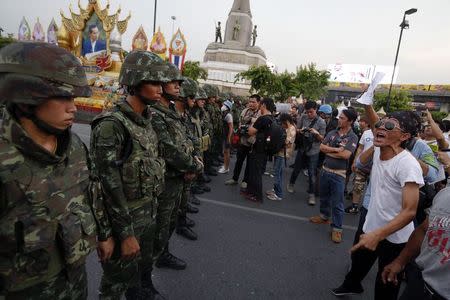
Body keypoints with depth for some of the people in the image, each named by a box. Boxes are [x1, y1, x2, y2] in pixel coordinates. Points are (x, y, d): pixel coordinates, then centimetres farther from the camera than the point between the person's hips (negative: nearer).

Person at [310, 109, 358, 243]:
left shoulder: (352, 137, -11)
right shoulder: (332, 133, 3)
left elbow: (346, 155, -21)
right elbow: (321, 147, -3)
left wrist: (329, 151, -9)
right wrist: (337, 149, -15)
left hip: (338, 174, -5)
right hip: (325, 169, 5)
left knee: (337, 202, 2)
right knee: (324, 196, 21)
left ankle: (337, 228, 14)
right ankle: (324, 216, 42)